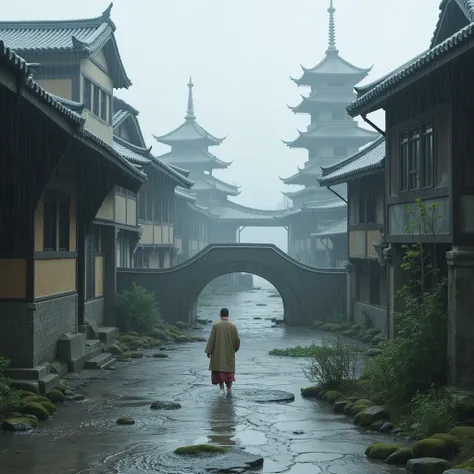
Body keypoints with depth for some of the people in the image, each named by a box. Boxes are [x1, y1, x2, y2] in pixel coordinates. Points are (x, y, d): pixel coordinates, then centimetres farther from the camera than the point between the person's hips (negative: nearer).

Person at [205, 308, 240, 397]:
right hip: (229, 353, 1)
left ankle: (221, 389, -5)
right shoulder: (233, 326, -5)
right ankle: (229, 389, -4)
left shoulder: (216, 325, -8)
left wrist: (208, 351, -4)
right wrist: (235, 348, 17)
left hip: (218, 352, -1)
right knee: (229, 371, 10)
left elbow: (211, 339, -10)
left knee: (219, 370, 8)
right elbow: (237, 340, -2)